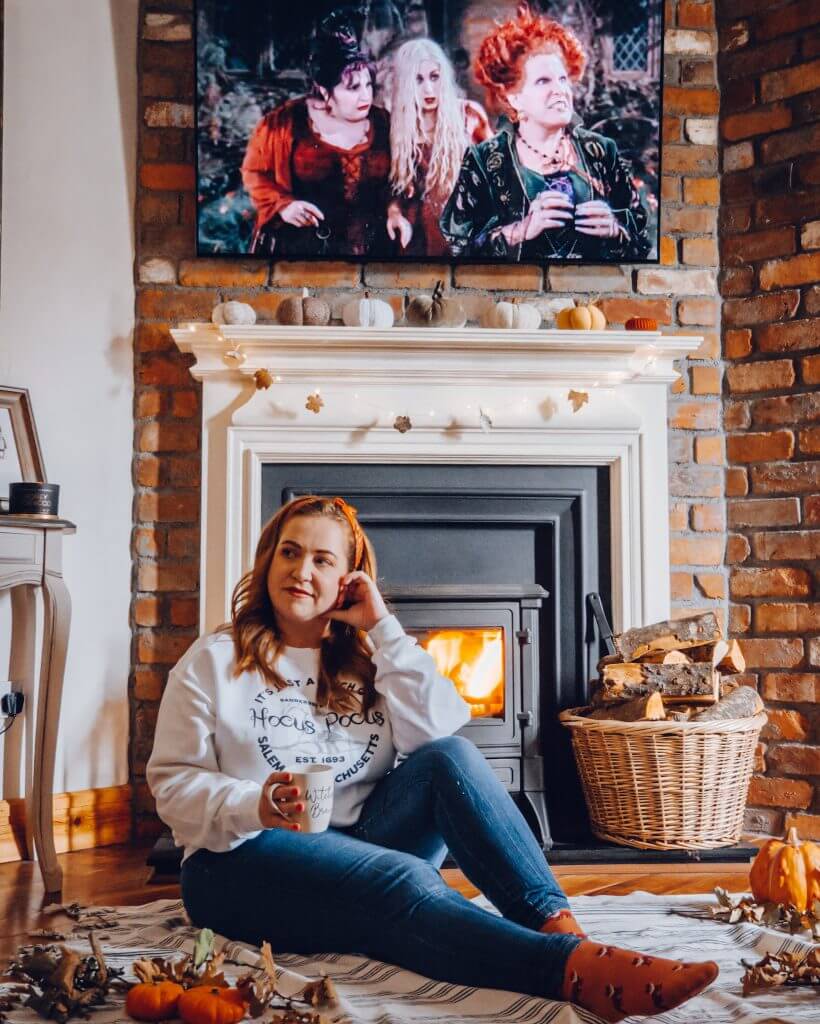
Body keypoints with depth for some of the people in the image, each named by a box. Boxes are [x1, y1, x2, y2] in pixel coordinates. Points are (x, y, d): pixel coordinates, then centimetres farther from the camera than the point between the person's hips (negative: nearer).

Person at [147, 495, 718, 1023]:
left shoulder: (365, 655, 12)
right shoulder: (214, 661, 3)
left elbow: (442, 731, -5)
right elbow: (174, 783, -3)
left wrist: (383, 628, -7)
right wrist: (257, 805, -22)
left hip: (363, 842, 4)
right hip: (244, 859, -4)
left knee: (449, 757, -23)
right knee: (403, 881, -34)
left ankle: (560, 927, -37)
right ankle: (577, 970, -55)